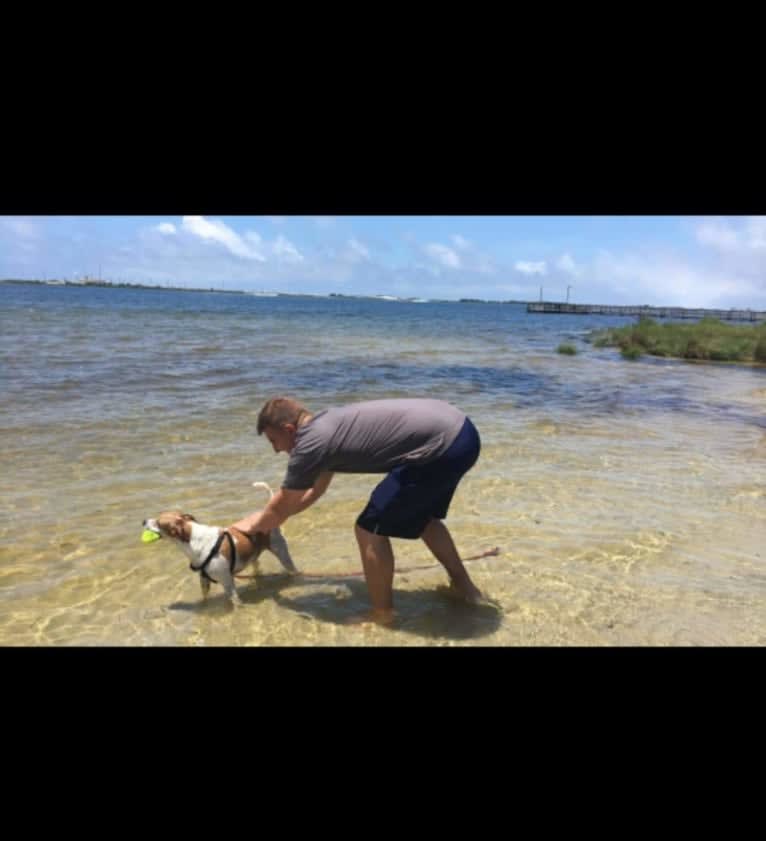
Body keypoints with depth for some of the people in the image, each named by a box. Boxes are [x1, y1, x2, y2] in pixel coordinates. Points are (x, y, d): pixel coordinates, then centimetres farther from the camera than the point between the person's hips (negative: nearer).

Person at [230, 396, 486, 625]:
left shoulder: (310, 444, -7)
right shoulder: (326, 424, 20)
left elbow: (280, 509, 8)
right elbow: (315, 490, 35)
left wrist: (252, 526, 28)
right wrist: (264, 519, 42)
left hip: (442, 447, -10)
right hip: (461, 431, 10)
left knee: (371, 529, 2)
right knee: (421, 516, 31)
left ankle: (382, 617, 17)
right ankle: (463, 585, 43)